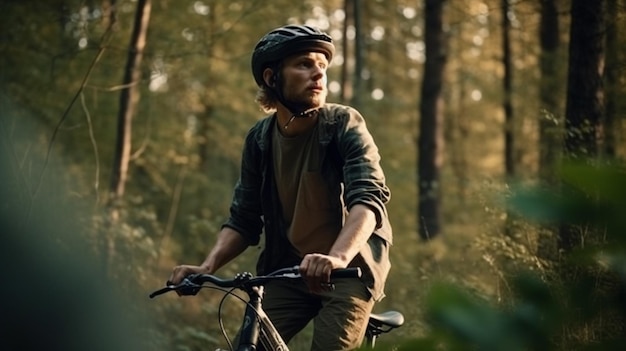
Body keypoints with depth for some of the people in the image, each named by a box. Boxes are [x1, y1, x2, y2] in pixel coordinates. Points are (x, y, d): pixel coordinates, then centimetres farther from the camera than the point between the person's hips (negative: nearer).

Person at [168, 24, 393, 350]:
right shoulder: (259, 139, -1)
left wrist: (337, 257, -46)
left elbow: (369, 197, -27)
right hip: (287, 272, 4)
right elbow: (243, 220, 2)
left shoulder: (344, 125, -13)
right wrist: (207, 266, -17)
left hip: (348, 270, -4)